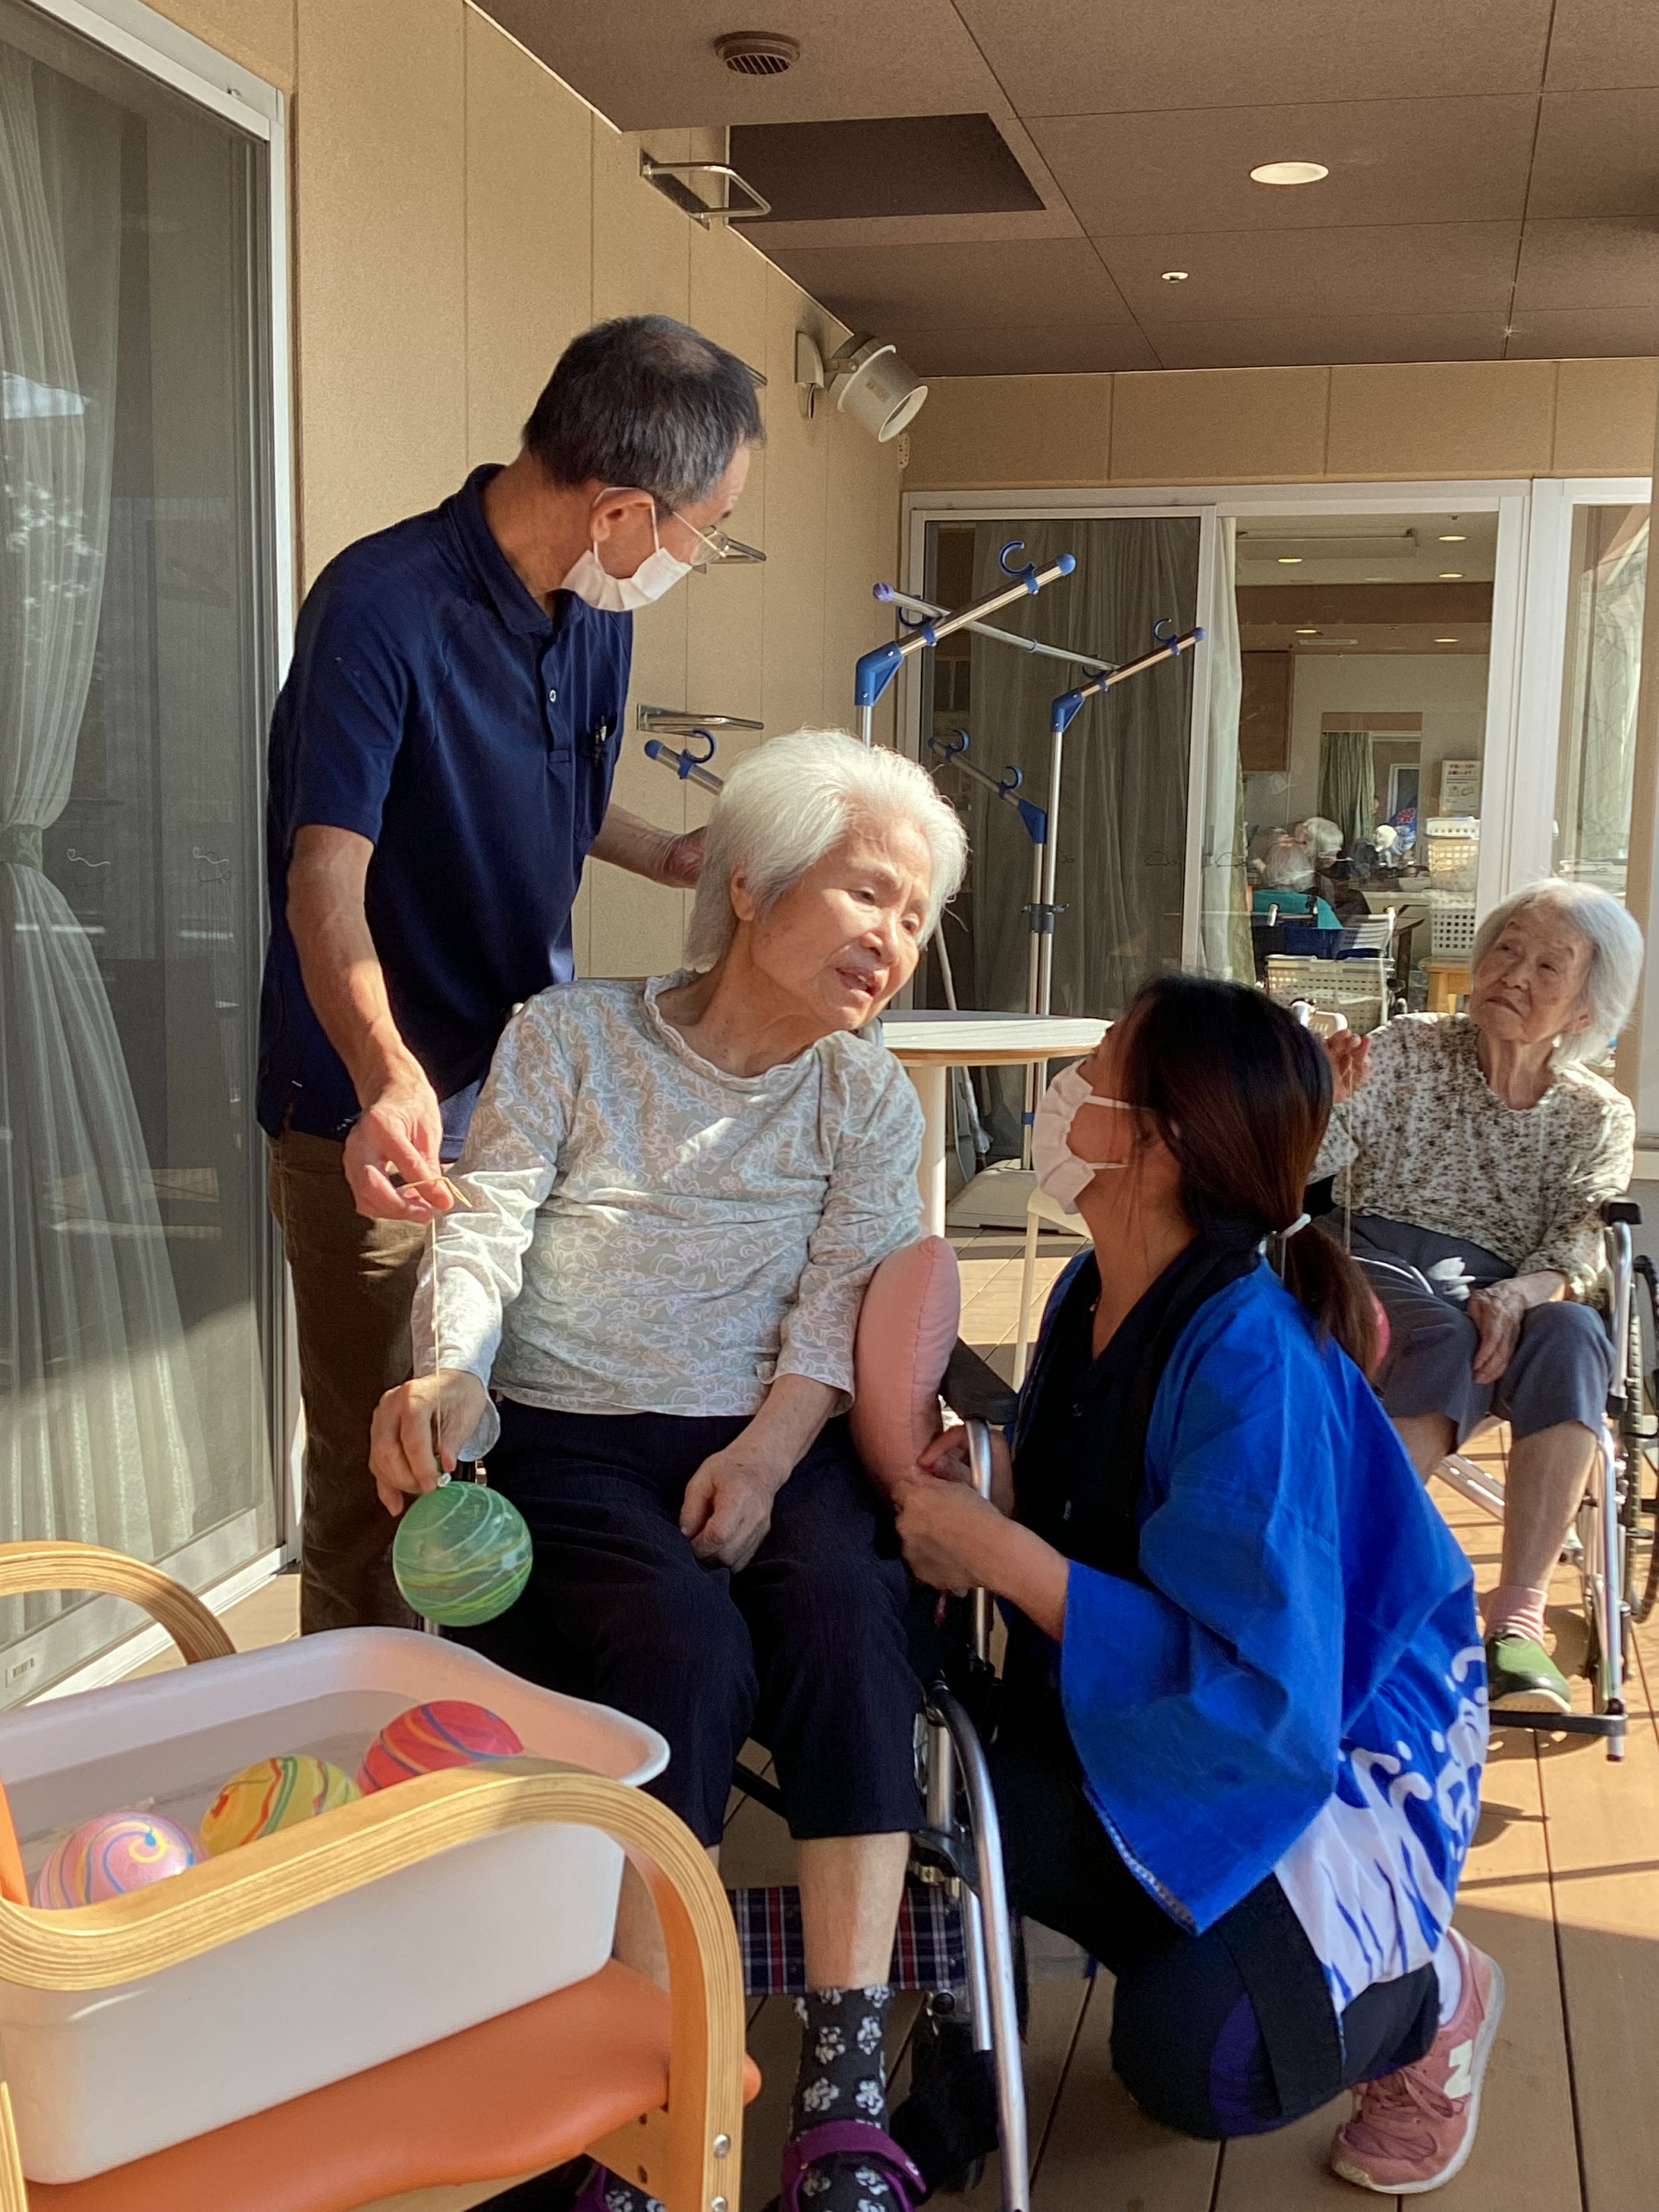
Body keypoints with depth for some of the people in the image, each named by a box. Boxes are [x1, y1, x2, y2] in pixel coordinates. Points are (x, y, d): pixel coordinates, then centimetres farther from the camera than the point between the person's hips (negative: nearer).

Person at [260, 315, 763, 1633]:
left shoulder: (593, 611, 5)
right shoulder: (382, 606, -19)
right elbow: (328, 876, -25)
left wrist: (670, 858, 7)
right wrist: (388, 1077, -40)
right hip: (381, 1120, -7)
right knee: (380, 1470, 1)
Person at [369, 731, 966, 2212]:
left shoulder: (870, 1100, 14)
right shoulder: (567, 1040, 9)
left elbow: (844, 1298, 1)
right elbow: (487, 1230, 0)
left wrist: (767, 1451, -16)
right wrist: (448, 1377, -21)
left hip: (773, 1442, 2)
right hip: (566, 1438, -2)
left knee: (845, 1616, -30)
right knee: (685, 1644, -31)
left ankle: (847, 2086, -28)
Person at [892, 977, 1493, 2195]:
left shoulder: (1249, 1356, -32)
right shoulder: (1089, 1294, -6)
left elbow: (1266, 1696, -35)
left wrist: (1002, 1554, -32)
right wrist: (992, 1488, -13)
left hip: (1343, 1739, -7)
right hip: (1166, 1703, 7)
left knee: (1193, 2059, -23)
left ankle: (1429, 1991, 11)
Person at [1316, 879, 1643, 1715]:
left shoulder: (1598, 1117, 12)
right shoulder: (1409, 1049, 7)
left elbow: (1575, 1254, 0)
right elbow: (1312, 1164, -4)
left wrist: (1516, 1293, -23)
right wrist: (1328, 1102, -27)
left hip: (1504, 1294, 2)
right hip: (1377, 1259, -1)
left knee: (1573, 1335, -33)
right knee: (1444, 1338, -36)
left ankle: (1517, 1616, -37)